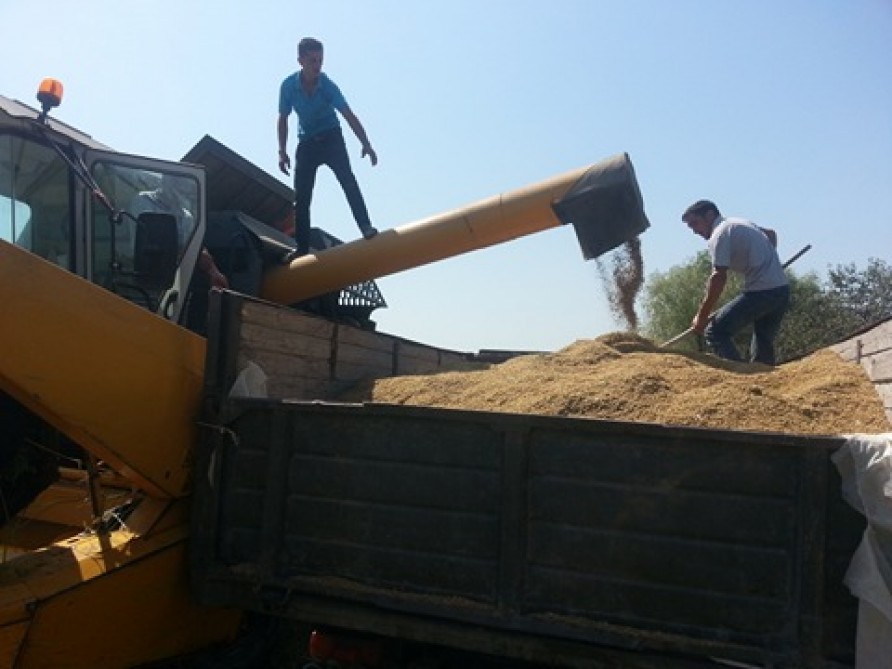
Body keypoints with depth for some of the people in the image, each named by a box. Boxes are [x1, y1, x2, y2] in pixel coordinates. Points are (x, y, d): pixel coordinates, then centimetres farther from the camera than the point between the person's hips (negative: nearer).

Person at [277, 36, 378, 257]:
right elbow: (283, 119, -1)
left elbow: (349, 116, -25)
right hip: (306, 143, 2)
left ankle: (366, 227, -30)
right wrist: (282, 152, -5)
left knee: (347, 180, -26)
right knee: (301, 196, -2)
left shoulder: (328, 86, -18)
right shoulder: (288, 86, -13)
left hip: (331, 138, -2)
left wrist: (366, 144, -37)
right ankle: (302, 247, 6)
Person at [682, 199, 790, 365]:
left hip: (760, 291, -9)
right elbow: (771, 234, 38)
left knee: (715, 332, -10)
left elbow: (719, 277, -17)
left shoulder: (720, 234, -9)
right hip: (783, 289, 9)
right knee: (763, 344, 18)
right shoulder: (740, 222, 19)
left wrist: (701, 317, -14)